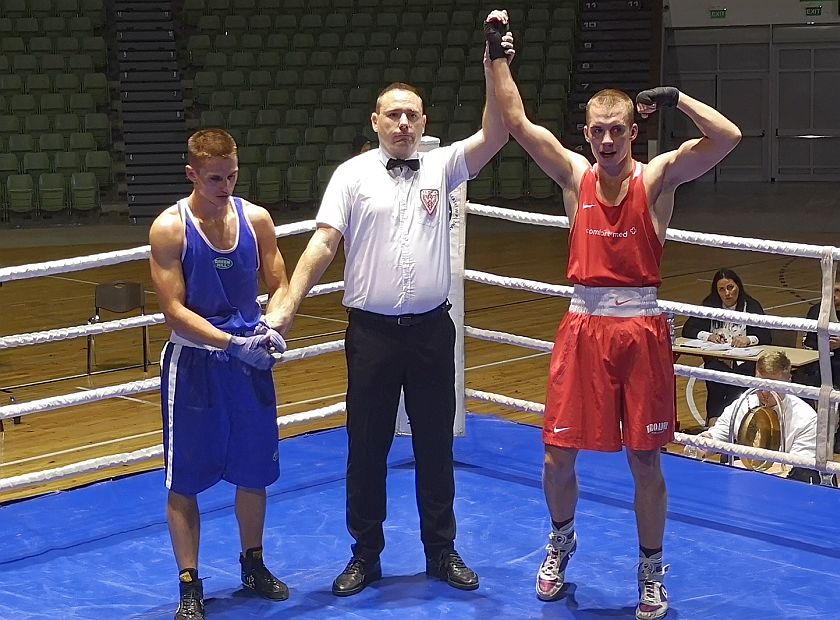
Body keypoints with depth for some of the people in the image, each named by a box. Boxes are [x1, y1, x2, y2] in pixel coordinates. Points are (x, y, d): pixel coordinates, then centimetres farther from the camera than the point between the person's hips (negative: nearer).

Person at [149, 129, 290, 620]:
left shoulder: (256, 219, 0)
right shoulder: (170, 228, -11)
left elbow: (280, 285, 5)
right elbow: (174, 310, -14)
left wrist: (272, 327, -16)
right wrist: (232, 343, -24)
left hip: (250, 361, 4)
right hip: (194, 363, -3)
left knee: (254, 471, 14)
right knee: (185, 481, 2)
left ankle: (254, 565, 34)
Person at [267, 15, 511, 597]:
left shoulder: (442, 165, 4)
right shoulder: (353, 175, 0)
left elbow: (495, 135, -9)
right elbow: (323, 244, -6)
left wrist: (494, 66, -19)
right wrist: (288, 306, -15)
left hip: (431, 329, 1)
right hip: (371, 330, -1)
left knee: (436, 444, 10)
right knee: (367, 446, 7)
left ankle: (442, 550, 23)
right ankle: (366, 554, 20)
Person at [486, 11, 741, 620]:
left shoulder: (658, 177, -1)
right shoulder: (575, 175, 5)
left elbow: (728, 137, -14)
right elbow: (517, 124, -2)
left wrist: (676, 98, -13)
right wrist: (497, 58, -7)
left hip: (642, 328, -2)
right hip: (584, 324, 2)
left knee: (645, 458, 5)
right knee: (558, 456, 5)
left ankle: (652, 571, 23)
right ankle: (562, 540, 34)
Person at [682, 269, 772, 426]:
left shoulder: (751, 306, 2)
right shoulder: (710, 306, 10)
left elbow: (766, 336, -8)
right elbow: (688, 330, 4)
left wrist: (748, 339, -29)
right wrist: (708, 336, -15)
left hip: (744, 361, -1)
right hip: (717, 360, 1)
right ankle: (713, 418, -22)